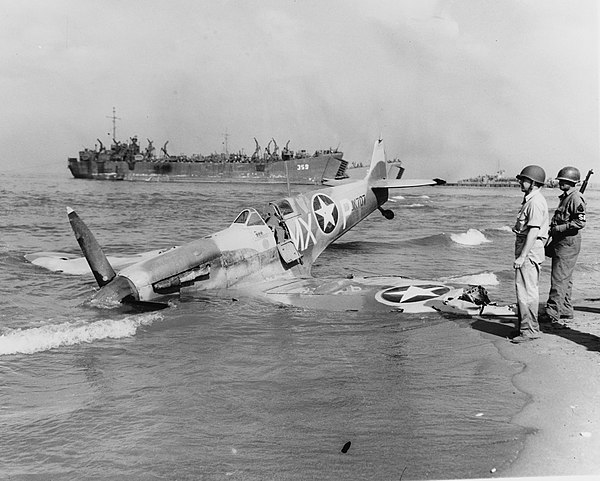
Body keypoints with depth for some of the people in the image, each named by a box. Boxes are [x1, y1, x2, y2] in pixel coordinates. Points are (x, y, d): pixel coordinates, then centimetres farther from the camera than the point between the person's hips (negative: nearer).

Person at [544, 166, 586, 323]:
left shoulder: (575, 198, -14)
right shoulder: (565, 197, 17)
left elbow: (581, 222, -21)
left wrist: (558, 228, -20)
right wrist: (552, 230, 16)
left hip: (568, 244, -10)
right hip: (561, 243, 10)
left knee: (559, 279, -9)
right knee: (565, 280, 15)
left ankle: (552, 313, -7)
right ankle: (566, 310, 22)